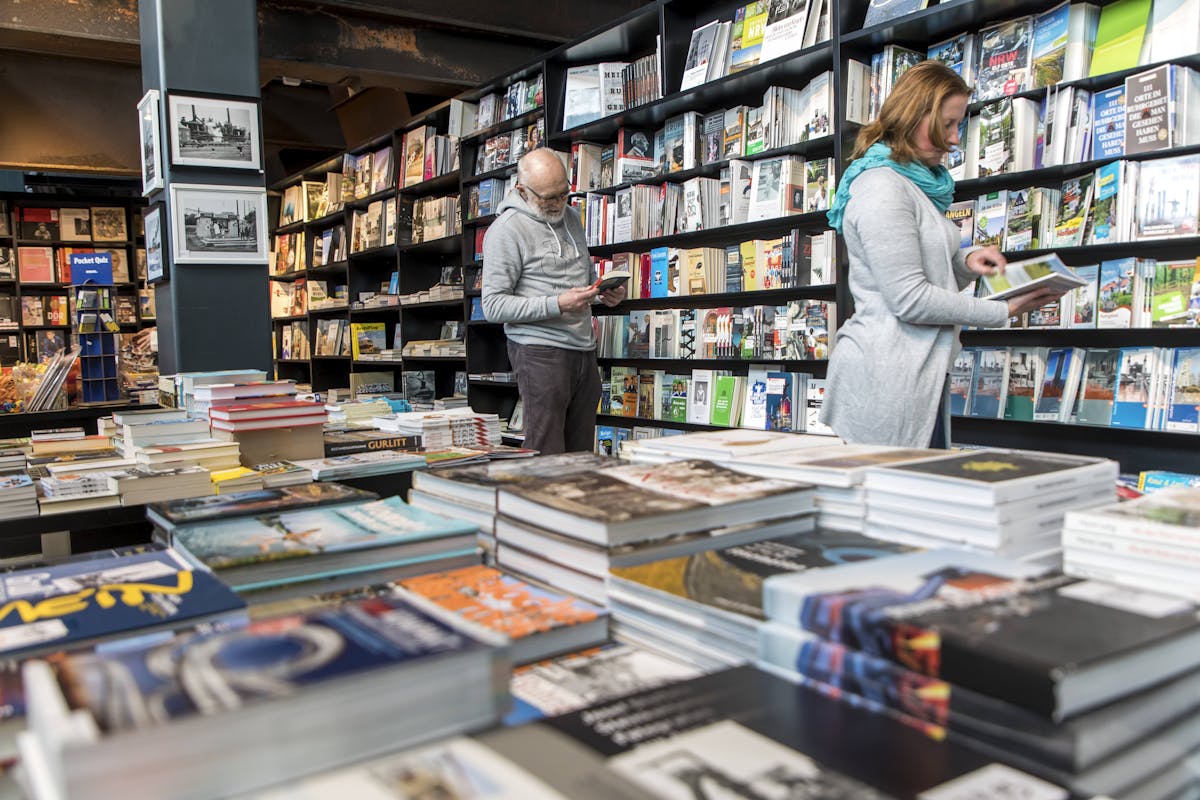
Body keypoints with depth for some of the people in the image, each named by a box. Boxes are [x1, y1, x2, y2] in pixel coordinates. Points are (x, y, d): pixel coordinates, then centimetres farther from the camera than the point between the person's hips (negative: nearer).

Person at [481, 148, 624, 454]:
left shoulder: (571, 219, 17)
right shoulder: (507, 229, -6)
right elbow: (494, 305, -12)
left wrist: (608, 291, 7)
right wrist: (558, 304, -20)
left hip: (584, 350, 7)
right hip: (540, 351, -7)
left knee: (581, 457, 8)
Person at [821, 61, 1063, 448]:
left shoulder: (919, 183, 19)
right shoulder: (882, 188, -12)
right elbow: (910, 299, -17)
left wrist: (965, 262, 4)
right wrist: (1002, 311, -10)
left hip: (917, 374, 10)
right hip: (887, 380, -10)